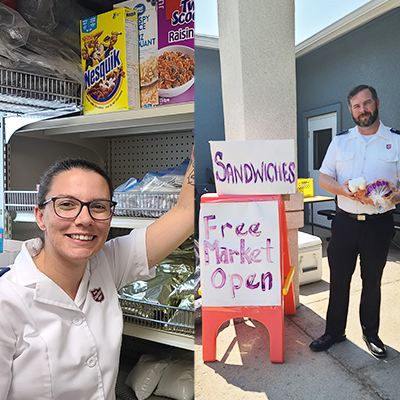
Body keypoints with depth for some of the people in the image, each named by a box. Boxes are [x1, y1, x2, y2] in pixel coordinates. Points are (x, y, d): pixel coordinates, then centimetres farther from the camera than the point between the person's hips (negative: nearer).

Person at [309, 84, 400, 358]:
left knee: (372, 281, 13)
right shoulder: (340, 140, 7)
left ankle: (371, 333, 33)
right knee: (339, 278, 8)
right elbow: (324, 178, 5)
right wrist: (341, 189, -15)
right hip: (345, 221, 1)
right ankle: (335, 331, 26)